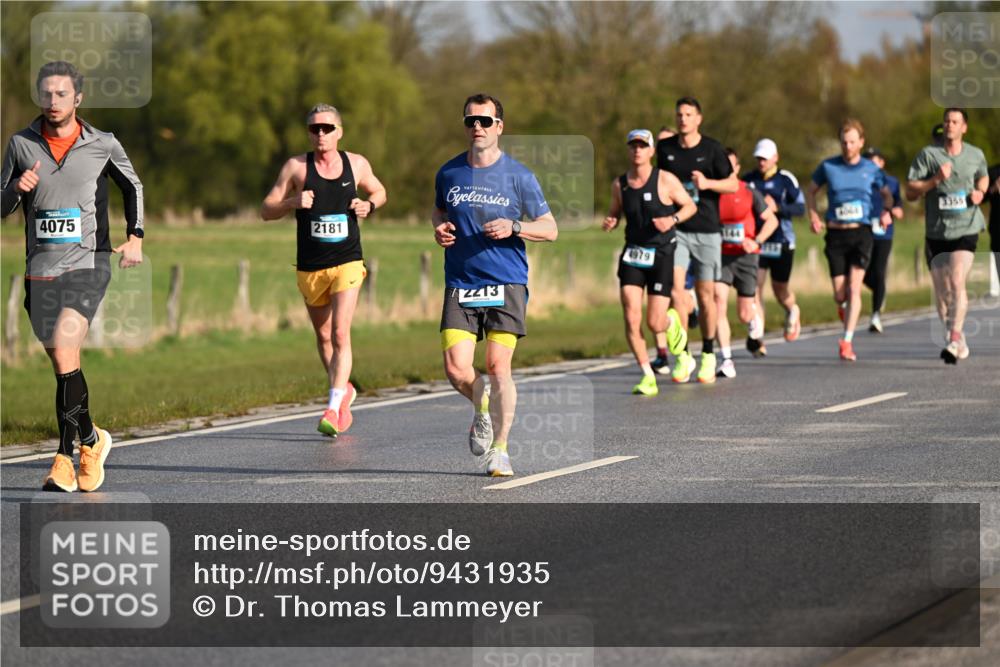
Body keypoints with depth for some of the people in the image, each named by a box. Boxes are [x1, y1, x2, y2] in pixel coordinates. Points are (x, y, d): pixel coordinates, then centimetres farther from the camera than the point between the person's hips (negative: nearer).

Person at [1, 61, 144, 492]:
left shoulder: (102, 145, 0)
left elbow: (132, 186, 18)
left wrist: (134, 237, 6)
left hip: (87, 265, -3)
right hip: (39, 269, 3)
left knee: (64, 353, -19)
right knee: (65, 366, 8)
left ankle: (66, 455, -13)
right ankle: (90, 439, 26)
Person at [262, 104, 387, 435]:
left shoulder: (357, 164, 2)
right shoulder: (296, 166, -2)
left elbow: (378, 191, 22)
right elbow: (266, 210, -1)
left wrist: (369, 205, -1)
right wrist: (293, 202, -20)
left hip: (347, 262, -2)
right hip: (310, 268, 2)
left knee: (340, 335, -17)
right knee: (323, 337, 16)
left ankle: (333, 408, -19)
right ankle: (344, 390, 39)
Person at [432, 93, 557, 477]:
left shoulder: (519, 176, -1)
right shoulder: (449, 173, 7)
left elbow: (550, 229, 3)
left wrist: (514, 227, -15)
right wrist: (440, 227, 4)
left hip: (506, 284, -2)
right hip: (460, 285, 2)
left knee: (498, 367, -8)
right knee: (456, 369, -9)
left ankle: (499, 450, 7)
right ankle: (482, 408, 26)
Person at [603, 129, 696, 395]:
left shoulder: (665, 180, -6)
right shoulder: (619, 184, 4)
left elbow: (690, 205, 4)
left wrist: (672, 219, -16)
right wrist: (609, 222, -5)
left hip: (660, 255, -3)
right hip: (632, 255, 3)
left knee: (655, 324, -5)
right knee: (631, 320, -11)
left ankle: (672, 321, 34)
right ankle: (648, 377, 0)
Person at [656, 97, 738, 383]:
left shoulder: (712, 148, -1)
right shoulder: (664, 148, 5)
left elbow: (733, 184, 0)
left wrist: (707, 183, -17)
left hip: (707, 230, -1)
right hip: (675, 229, 1)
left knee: (705, 294, 5)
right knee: (675, 288, -14)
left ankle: (708, 355, 19)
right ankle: (683, 357, -10)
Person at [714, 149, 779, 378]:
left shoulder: (749, 193, -3)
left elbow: (772, 220, 3)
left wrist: (756, 241, -12)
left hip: (745, 256, -1)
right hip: (720, 255, 1)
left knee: (744, 315, 2)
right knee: (718, 304, -18)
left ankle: (754, 316, 43)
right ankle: (727, 361, -15)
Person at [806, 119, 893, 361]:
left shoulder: (871, 169, 4)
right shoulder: (828, 166, 3)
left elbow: (887, 194, 18)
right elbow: (811, 191, 17)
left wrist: (887, 211, -4)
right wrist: (814, 216, 0)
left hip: (861, 233, -1)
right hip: (836, 234, 1)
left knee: (854, 288, -15)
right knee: (840, 294, 0)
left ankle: (847, 341, -15)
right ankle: (843, 305, 38)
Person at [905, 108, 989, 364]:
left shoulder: (976, 155, 6)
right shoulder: (928, 154, -2)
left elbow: (983, 177, 28)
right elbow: (910, 192, -5)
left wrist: (980, 192, 6)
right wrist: (935, 180, -19)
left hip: (966, 229, -1)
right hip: (936, 233, 1)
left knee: (957, 283, -19)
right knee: (941, 291, 7)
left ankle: (954, 340, -23)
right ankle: (959, 341, 26)